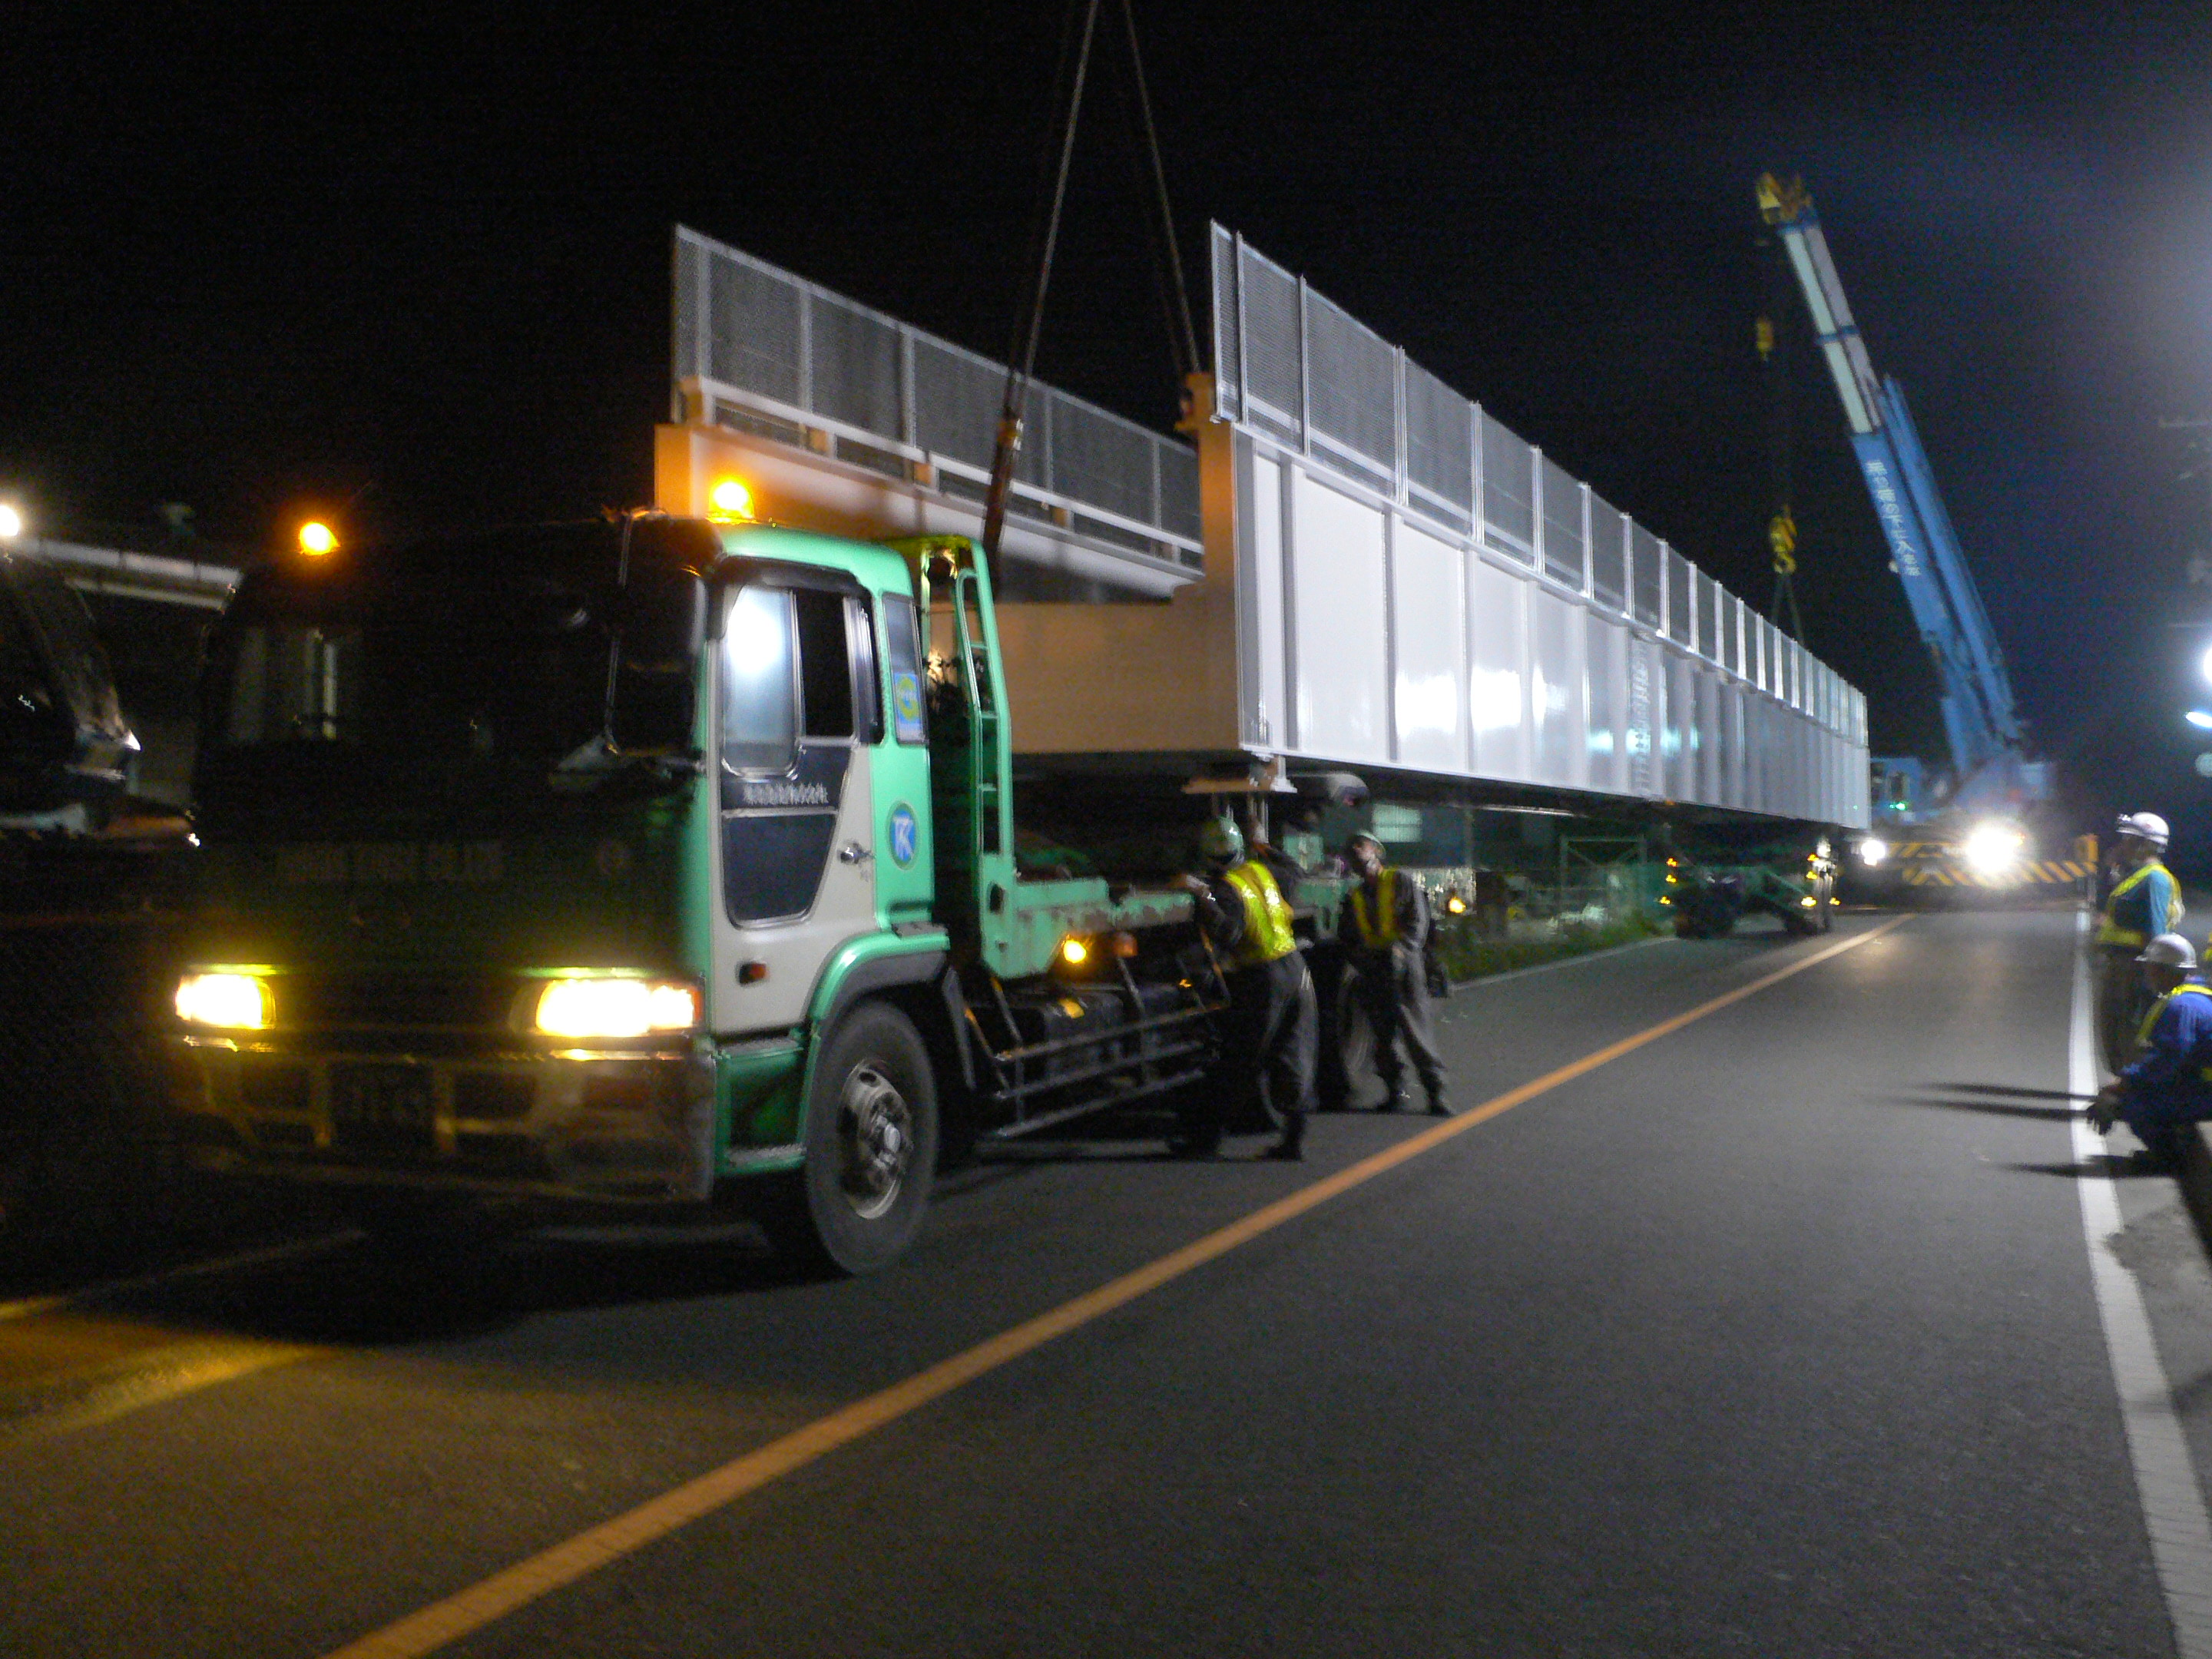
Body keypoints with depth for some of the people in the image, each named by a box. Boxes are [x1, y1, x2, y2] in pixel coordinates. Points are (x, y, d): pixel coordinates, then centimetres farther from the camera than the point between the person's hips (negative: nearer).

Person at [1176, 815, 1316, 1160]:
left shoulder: (1225, 889, -15)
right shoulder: (1260, 870, 6)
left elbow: (1228, 935, -29)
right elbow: (1292, 875, 28)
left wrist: (1204, 897, -29)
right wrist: (1266, 850, 40)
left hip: (1260, 980, -6)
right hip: (1295, 969, 6)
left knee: (1236, 1065, 0)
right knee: (1293, 1060, 10)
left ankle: (1203, 1137, 7)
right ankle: (1293, 1140, 12)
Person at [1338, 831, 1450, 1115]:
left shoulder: (1401, 881, 5)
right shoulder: (1354, 897, 21)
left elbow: (1417, 921, -4)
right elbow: (1346, 937, 20)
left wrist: (1399, 948, -20)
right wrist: (1361, 958, 0)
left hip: (1403, 965, -5)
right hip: (1372, 972, 5)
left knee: (1415, 1028, -9)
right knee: (1382, 1032, 5)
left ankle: (1435, 1091, -4)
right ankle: (1395, 1090, 14)